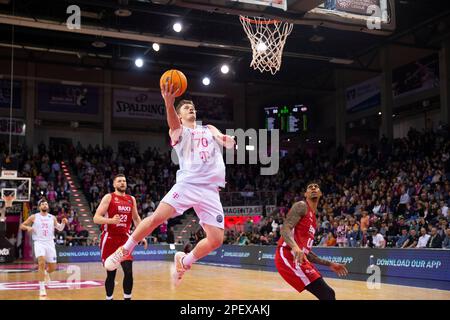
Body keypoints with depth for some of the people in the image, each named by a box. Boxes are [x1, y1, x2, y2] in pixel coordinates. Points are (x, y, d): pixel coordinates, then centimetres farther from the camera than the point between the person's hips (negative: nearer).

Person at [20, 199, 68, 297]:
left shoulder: (52, 217, 9)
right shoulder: (34, 217, 3)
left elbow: (59, 229, 9)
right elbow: (22, 226, 9)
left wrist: (63, 223, -11)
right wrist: (28, 227, -12)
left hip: (50, 243, 3)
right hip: (39, 242, -3)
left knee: (52, 267, 6)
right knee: (41, 263, -25)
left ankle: (46, 273, 43)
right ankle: (42, 287, -18)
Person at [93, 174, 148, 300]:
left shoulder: (131, 199, 10)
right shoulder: (108, 197, -5)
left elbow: (136, 218, 21)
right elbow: (96, 218, -11)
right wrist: (111, 220, -29)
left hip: (125, 238, 4)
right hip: (110, 238, -3)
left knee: (129, 271, -7)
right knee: (111, 273, 1)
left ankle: (127, 298, 4)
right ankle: (109, 298, 18)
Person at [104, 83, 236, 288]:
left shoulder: (209, 129, 24)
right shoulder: (178, 131, 11)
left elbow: (229, 143, 7)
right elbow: (174, 125, -14)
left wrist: (228, 140, -20)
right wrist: (169, 104, -37)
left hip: (210, 191, 3)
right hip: (187, 184, -3)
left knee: (216, 240, -6)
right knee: (157, 217, -21)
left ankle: (184, 262, 19)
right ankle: (125, 250, 2)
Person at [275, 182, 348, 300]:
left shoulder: (313, 219, 26)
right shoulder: (301, 206, -1)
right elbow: (285, 228, -17)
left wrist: (330, 264, 28)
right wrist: (295, 247, -35)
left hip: (300, 257, 10)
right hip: (288, 256, -10)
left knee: (328, 294, 10)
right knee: (327, 294, -16)